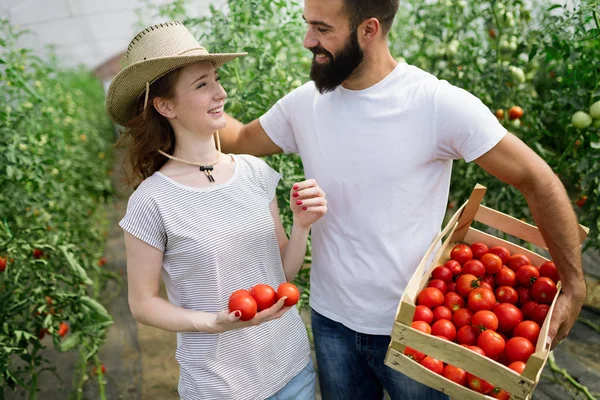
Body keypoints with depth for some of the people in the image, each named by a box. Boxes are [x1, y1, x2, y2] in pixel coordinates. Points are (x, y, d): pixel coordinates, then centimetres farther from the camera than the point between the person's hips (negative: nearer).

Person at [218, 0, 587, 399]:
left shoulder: (441, 104, -18)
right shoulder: (303, 104, -5)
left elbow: (538, 180, -12)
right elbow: (241, 139, 11)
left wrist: (574, 286, -9)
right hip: (331, 320, 4)